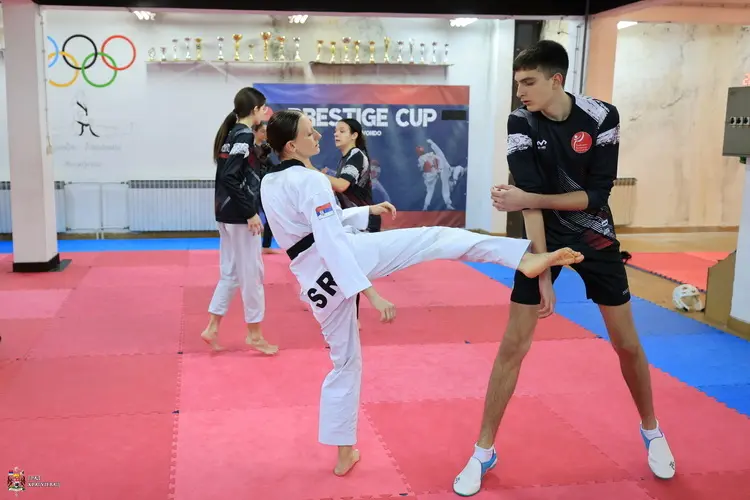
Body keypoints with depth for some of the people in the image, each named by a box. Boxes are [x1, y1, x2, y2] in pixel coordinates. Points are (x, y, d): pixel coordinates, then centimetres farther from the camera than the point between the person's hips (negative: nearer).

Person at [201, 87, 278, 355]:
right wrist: (250, 213, -21)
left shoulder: (231, 132, 12)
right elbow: (231, 177, -23)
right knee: (251, 273, 1)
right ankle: (254, 334, 12)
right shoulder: (244, 136, -15)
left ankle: (212, 329, 19)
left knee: (231, 272, 15)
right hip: (240, 215, -9)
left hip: (226, 212, 9)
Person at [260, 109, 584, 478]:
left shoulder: (269, 184, 13)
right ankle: (525, 257, -18)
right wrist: (370, 293, -25)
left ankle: (344, 454, 27)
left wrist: (368, 210, 27)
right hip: (345, 261, -8)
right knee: (436, 238, -6)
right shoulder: (309, 181, -13)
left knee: (345, 363, 20)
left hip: (316, 282, 8)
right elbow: (333, 242, -22)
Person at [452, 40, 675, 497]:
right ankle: (484, 451, 9)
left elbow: (596, 194, -18)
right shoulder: (521, 122, -15)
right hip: (545, 236, 0)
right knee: (513, 345, -4)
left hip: (595, 237, 1)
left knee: (627, 343, 9)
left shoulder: (601, 117, -17)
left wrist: (528, 199, -29)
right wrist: (543, 273, -23)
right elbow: (530, 197, -20)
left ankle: (651, 430, 36)